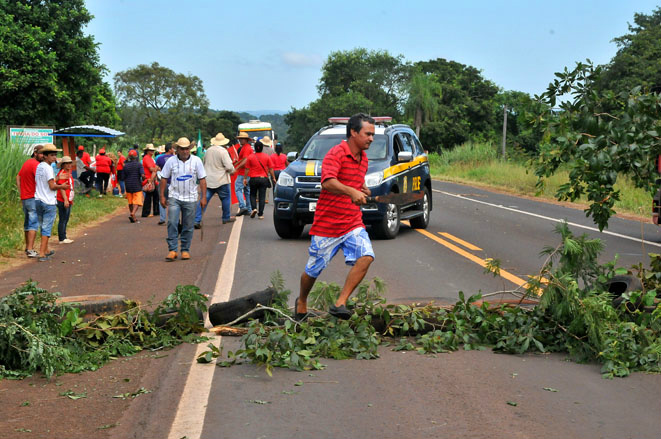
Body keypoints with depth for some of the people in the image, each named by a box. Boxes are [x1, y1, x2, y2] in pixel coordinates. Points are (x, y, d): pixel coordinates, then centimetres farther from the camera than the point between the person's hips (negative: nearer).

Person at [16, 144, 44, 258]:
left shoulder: (27, 162, 15)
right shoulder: (35, 164, -15)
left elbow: (18, 177, 21)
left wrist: (21, 193, 18)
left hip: (24, 197, 10)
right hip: (33, 197, -10)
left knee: (27, 223, 18)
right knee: (33, 224, -10)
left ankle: (27, 247, 28)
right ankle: (30, 250, -15)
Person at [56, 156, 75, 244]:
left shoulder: (69, 173, 16)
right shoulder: (62, 173, -13)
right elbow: (61, 187, -17)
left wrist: (71, 199, 24)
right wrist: (65, 200, -22)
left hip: (68, 201, 9)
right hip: (62, 201, -9)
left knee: (66, 220, 13)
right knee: (63, 220, -5)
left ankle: (64, 237, 20)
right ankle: (62, 239, -1)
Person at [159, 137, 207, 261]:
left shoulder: (196, 161, 0)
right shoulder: (171, 161, -1)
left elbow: (202, 180, 2)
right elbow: (164, 179, 5)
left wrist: (203, 197, -2)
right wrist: (162, 196, 2)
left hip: (190, 199, 1)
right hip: (174, 197, -1)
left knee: (188, 226, 5)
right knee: (172, 223, -12)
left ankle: (185, 250, 15)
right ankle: (172, 250, -8)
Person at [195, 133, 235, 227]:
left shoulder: (208, 150, 7)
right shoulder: (223, 151, -12)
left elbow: (203, 163, 20)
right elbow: (229, 166, -16)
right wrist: (232, 171, 5)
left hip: (207, 180, 5)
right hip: (221, 180, -4)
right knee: (226, 198, 16)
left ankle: (197, 220, -7)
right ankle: (226, 218, 25)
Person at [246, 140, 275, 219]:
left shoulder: (250, 157, -3)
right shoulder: (266, 156, 0)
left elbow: (247, 169, -1)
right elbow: (270, 169, 2)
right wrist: (273, 177, 10)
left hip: (253, 178, 0)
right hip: (264, 178, 0)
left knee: (253, 195, 15)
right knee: (262, 196, 2)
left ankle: (254, 208, -6)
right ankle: (261, 214, 0)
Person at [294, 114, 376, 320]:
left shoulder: (363, 158, 11)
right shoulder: (336, 154, -14)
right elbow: (327, 182, -31)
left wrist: (363, 190, 6)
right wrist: (351, 191, -46)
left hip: (353, 224, 6)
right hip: (326, 225, -5)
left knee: (366, 256, -21)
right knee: (313, 270, 8)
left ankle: (340, 304, -17)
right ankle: (301, 302, 37)